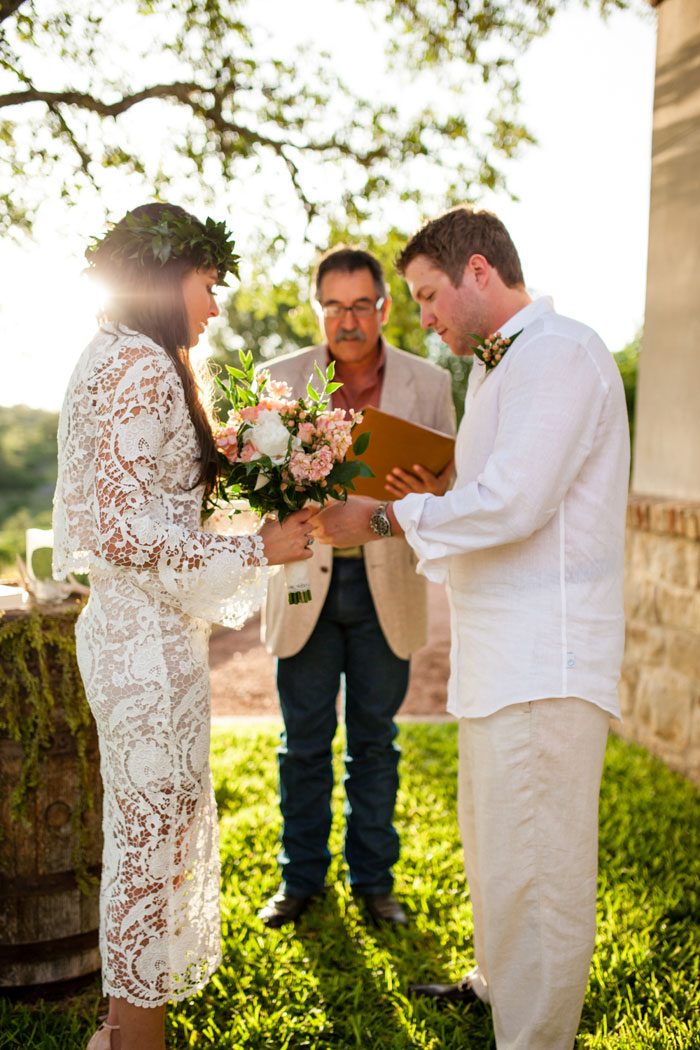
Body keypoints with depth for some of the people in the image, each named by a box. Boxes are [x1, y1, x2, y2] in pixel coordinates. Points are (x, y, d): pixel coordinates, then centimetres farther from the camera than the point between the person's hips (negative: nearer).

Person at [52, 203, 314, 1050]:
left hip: (119, 624, 11)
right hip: (150, 639, -11)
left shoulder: (107, 360, 15)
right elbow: (123, 529, -22)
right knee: (156, 837, 2)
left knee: (138, 832, 20)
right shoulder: (145, 368, -16)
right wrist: (256, 550, -16)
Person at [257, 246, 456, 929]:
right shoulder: (279, 380, 0)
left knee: (374, 743, 11)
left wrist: (430, 495, -24)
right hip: (305, 583, 0)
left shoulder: (428, 384, 0)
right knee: (304, 742, 9)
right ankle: (300, 877, 27)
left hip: (386, 585, 0)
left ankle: (373, 879, 27)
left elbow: (451, 482, 1)